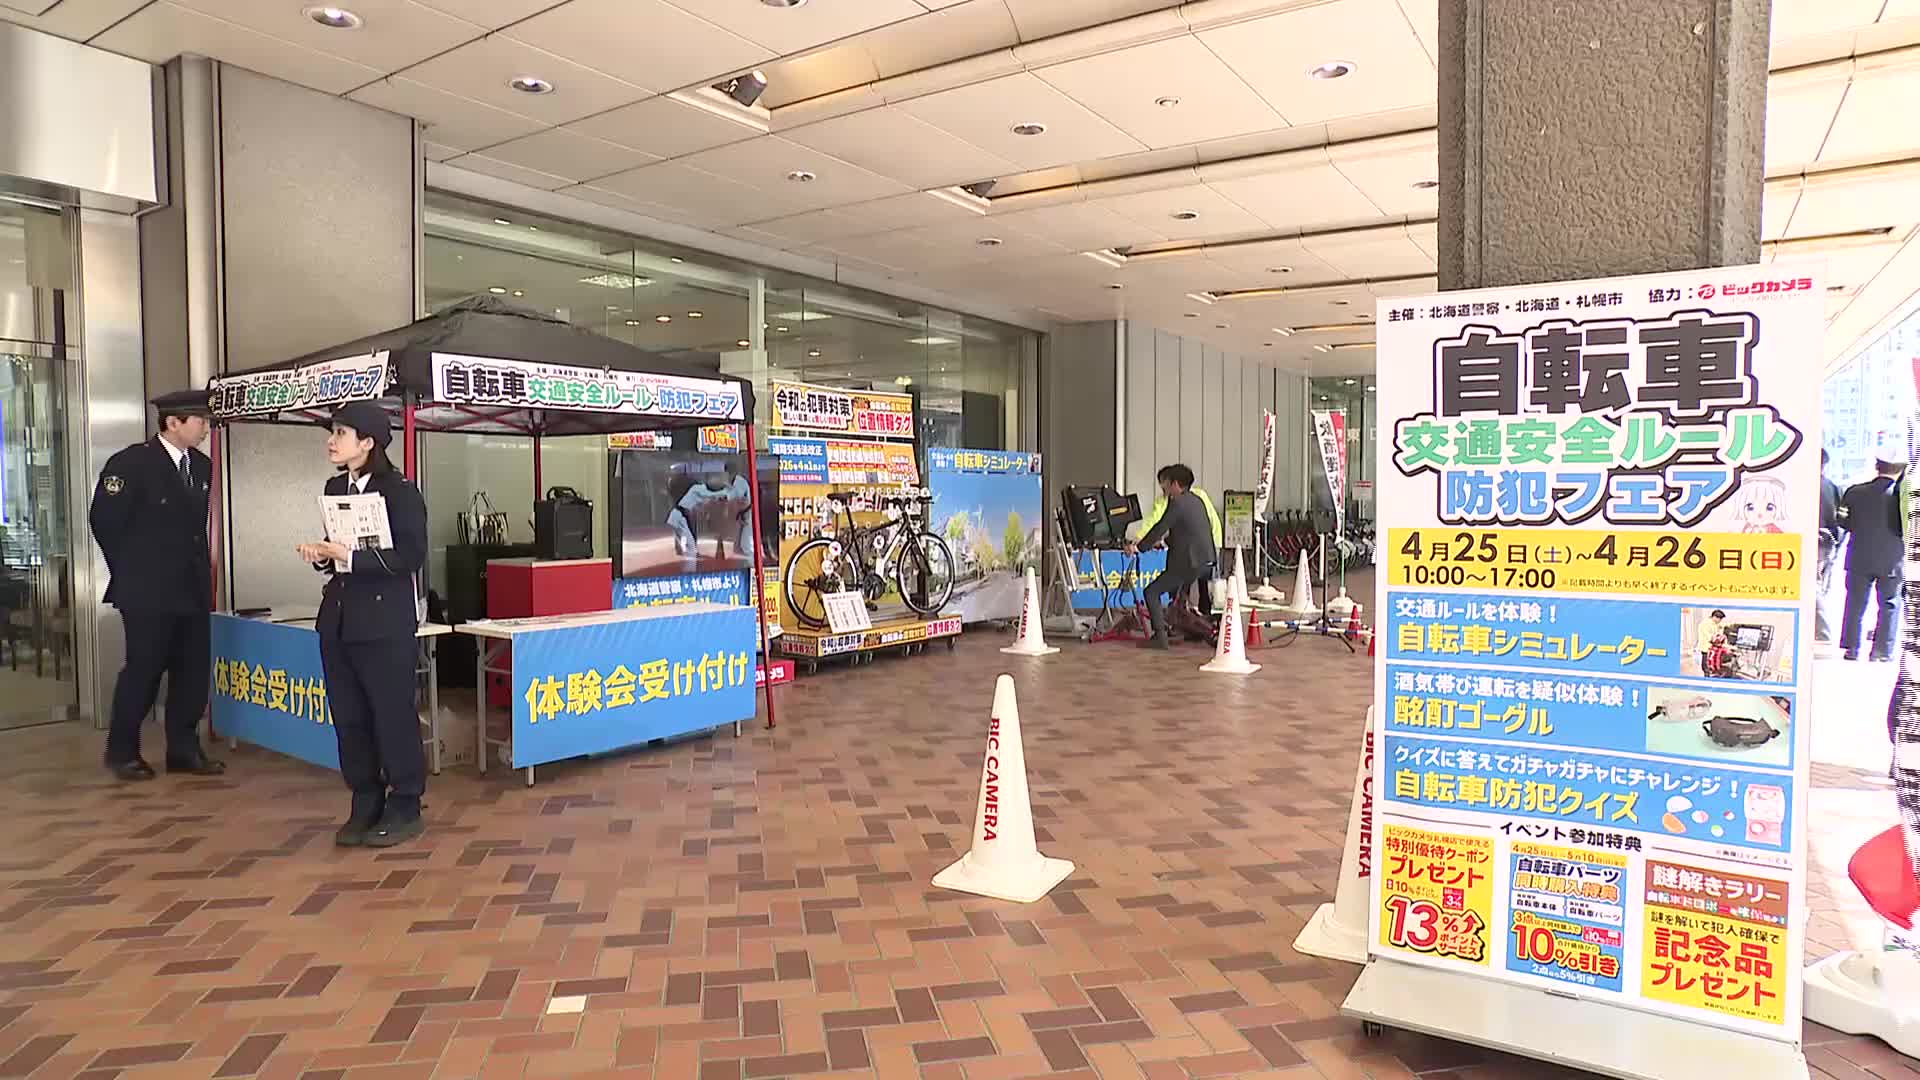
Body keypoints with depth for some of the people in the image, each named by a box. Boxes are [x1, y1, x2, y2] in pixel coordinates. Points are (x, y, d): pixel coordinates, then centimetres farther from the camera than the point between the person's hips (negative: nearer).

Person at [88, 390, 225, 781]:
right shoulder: (131, 463, -10)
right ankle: (122, 751, 18)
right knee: (144, 669, 1)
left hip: (192, 587, 6)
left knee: (193, 670, 7)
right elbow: (104, 520, -7)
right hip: (148, 590, -6)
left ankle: (184, 749, 17)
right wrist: (132, 570, 0)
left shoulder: (202, 465, 9)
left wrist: (200, 566, 14)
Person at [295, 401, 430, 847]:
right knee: (348, 717, 11)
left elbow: (411, 556, -16)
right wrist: (321, 556, 0)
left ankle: (405, 808, 11)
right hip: (337, 619, 7)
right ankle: (365, 806, 22)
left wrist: (350, 557, -21)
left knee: (393, 715, -1)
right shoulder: (335, 488, 12)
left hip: (384, 621, -7)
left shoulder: (399, 491, -10)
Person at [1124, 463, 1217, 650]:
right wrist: (1164, 539, 30)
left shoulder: (1177, 502, -12)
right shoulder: (1196, 500, 15)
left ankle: (1160, 637, -8)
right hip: (1208, 561, 9)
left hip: (1189, 563, -9)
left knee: (1152, 592, -3)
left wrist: (1138, 547, -8)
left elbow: (1160, 528, -15)